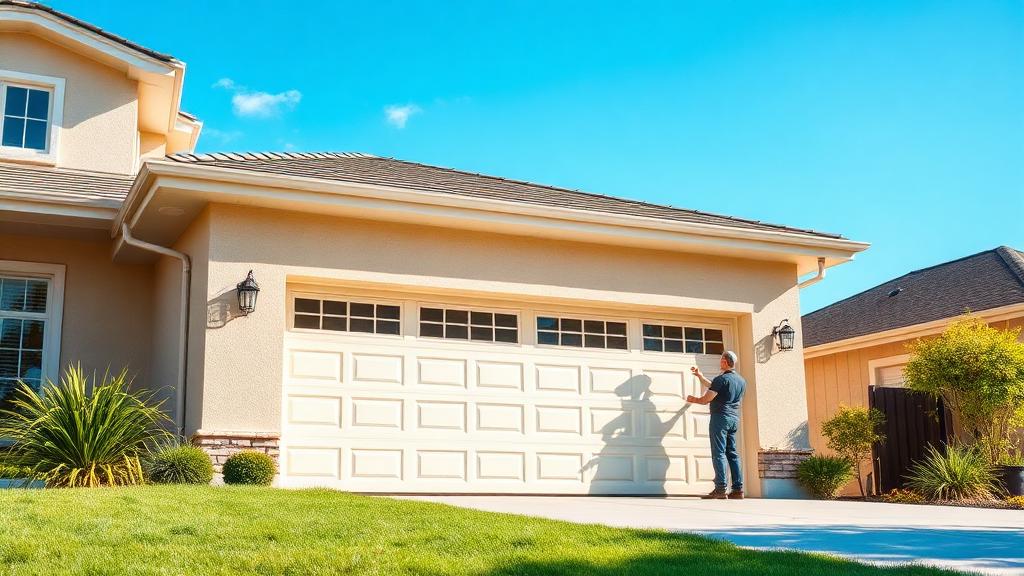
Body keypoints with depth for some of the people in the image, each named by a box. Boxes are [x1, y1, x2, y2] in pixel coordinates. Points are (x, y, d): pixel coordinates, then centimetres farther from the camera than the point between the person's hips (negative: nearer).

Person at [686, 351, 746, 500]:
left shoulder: (722, 379, -12)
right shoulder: (741, 381, 14)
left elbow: (706, 399, -8)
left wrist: (693, 399, 12)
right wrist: (700, 376, 31)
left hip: (720, 417, -8)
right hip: (734, 419, 8)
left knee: (719, 453, -9)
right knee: (732, 453, 8)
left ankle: (721, 489, -14)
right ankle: (738, 489, 4)